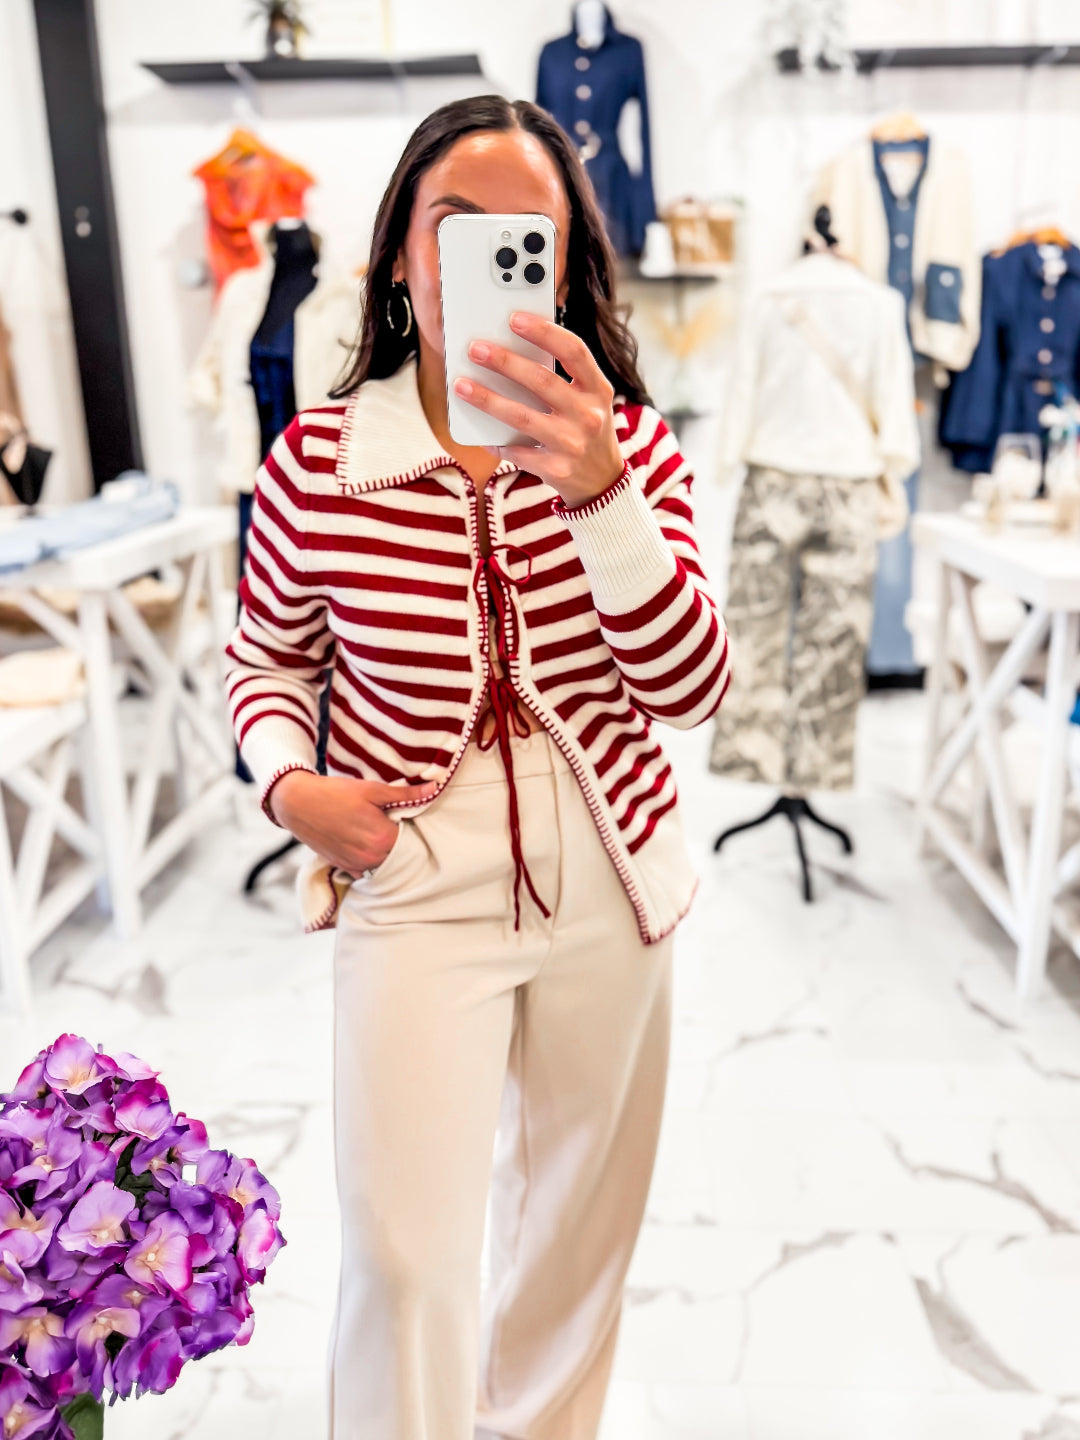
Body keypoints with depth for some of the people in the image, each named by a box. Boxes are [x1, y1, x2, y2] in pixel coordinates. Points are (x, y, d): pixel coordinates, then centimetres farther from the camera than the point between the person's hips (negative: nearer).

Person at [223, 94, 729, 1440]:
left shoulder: (628, 445, -6)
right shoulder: (315, 460, -9)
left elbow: (690, 690, -17)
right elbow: (266, 657, 7)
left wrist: (596, 491, -30)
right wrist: (291, 785, -12)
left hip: (608, 886, 3)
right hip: (412, 889, -2)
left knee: (576, 1210, 22)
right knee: (403, 1256, -2)